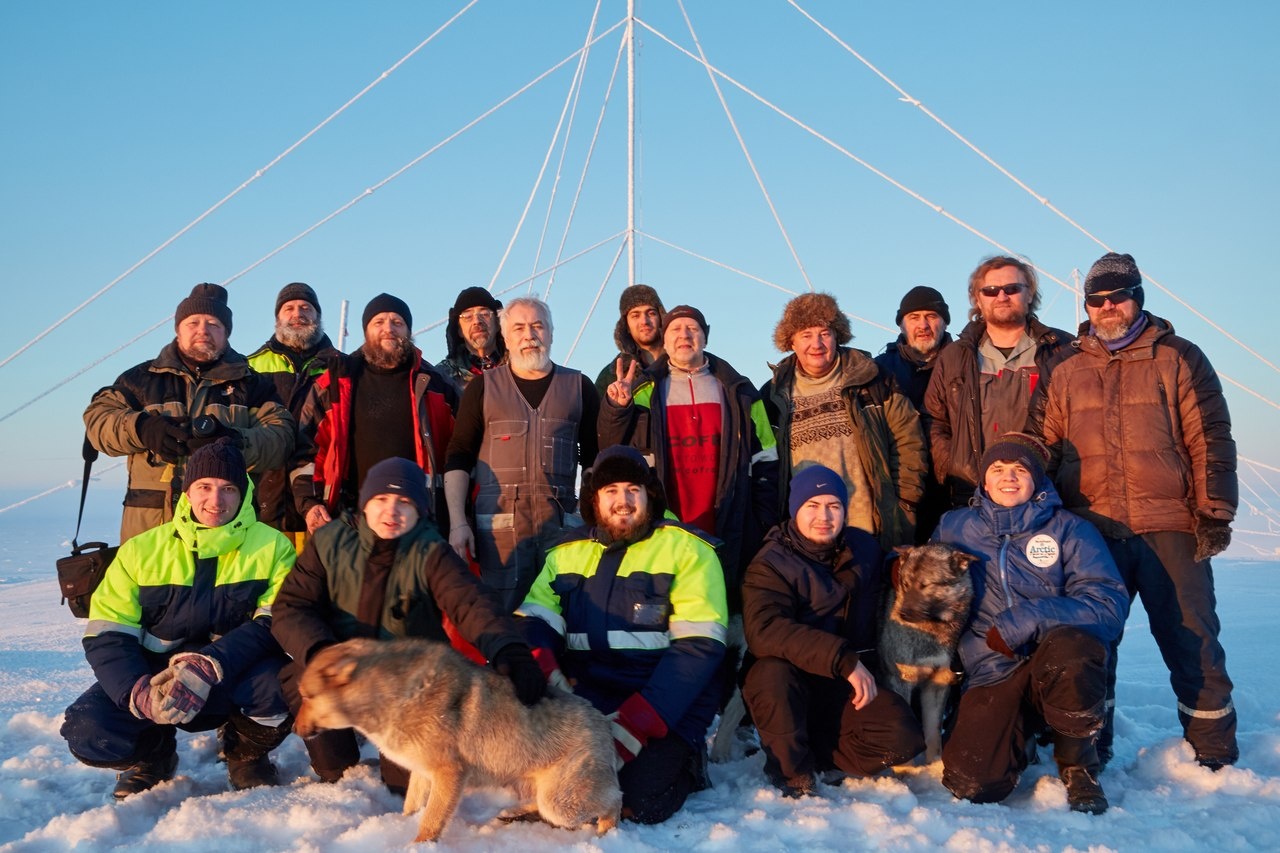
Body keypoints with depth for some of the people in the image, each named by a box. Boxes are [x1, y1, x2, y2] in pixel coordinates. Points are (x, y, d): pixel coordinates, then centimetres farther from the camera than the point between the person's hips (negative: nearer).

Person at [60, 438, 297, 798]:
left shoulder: (272, 547, -7)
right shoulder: (141, 550, -1)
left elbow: (276, 624, -17)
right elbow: (105, 636, -6)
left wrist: (209, 667, -34)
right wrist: (139, 693, -27)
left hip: (235, 684, -1)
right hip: (153, 678, 2)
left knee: (279, 680, -34)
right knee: (86, 728, -25)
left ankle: (246, 753, 2)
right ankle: (152, 754, 11)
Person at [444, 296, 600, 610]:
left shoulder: (579, 386, 12)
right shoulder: (484, 387, 9)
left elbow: (596, 458, 13)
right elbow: (458, 458, 6)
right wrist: (457, 522, -4)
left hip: (562, 524, 1)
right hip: (499, 524, -1)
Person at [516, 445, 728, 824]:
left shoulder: (686, 549, -3)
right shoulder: (567, 553, 12)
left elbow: (698, 646, -12)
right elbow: (534, 620, 2)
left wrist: (634, 722, -22)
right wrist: (545, 673, -23)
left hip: (666, 707, -3)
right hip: (584, 701, 3)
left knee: (640, 801, -22)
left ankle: (680, 756, 9)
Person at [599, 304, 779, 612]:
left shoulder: (737, 392, 12)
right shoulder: (645, 390, 11)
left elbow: (765, 462, 10)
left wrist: (765, 522, 3)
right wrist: (617, 409, -11)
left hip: (727, 534, 1)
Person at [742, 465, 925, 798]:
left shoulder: (864, 548, 4)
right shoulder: (771, 564, -13)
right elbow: (763, 630, -31)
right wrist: (843, 659, -37)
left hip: (845, 689, 4)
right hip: (787, 685, -3)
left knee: (903, 739, -20)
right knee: (772, 671, -37)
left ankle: (812, 753, 1)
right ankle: (792, 770, -13)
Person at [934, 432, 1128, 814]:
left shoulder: (1069, 529, 3)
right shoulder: (954, 527, 11)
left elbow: (1109, 603, -9)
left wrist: (1023, 621, -19)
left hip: (1061, 670, -1)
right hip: (990, 678, 1)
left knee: (1069, 645, -37)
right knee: (972, 784, -22)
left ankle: (1078, 765, -8)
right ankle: (1021, 734, 15)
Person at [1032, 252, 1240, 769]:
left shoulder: (1179, 358, 6)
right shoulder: (1067, 373, 13)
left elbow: (1210, 439, 0)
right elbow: (1049, 452, 12)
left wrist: (1214, 511, -7)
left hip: (1170, 530, -2)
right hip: (1092, 533, 2)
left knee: (1192, 642, 3)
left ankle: (1214, 754, 17)